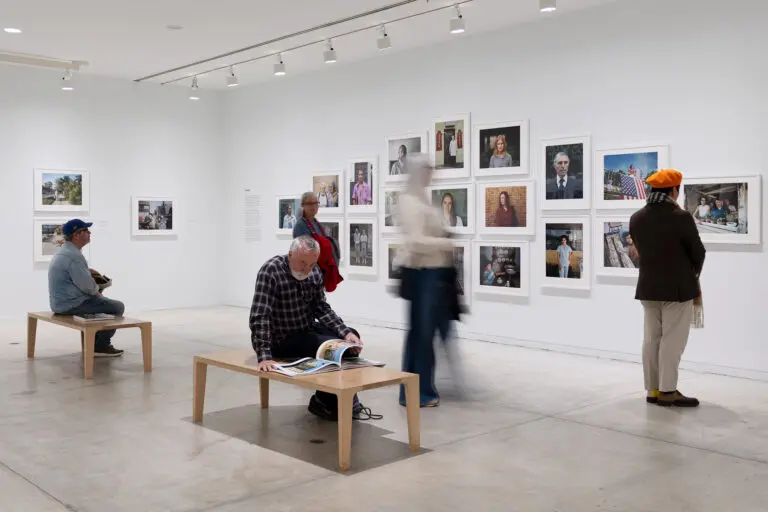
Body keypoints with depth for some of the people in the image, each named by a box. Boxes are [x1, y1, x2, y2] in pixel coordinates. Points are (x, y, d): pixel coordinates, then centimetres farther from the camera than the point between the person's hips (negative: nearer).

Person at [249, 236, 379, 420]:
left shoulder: (314, 272, -3)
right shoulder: (270, 271, -25)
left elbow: (321, 308, 2)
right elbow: (259, 317, -31)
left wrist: (346, 333, -13)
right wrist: (264, 356, -40)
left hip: (308, 329, 8)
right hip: (281, 340, -8)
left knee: (352, 337, 2)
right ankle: (325, 402, 3)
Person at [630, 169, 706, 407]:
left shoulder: (636, 218, 1)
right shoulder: (681, 217, -16)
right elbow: (698, 252, -6)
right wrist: (692, 274, 13)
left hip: (648, 286, 6)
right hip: (677, 287, -6)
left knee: (651, 339, 10)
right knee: (672, 340, 1)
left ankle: (653, 389, 16)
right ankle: (667, 391, 5)